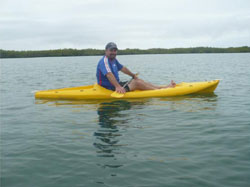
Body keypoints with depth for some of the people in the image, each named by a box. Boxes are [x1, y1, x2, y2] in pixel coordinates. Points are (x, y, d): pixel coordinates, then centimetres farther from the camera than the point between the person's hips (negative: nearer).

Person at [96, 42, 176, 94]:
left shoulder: (113, 60, 13)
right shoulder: (104, 61, -19)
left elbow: (122, 68, 28)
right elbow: (109, 75, -36)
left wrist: (133, 75, 38)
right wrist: (118, 87, -49)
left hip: (116, 84, 10)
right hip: (109, 89, -10)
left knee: (139, 80, 3)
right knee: (136, 83, -17)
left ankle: (165, 87, 1)